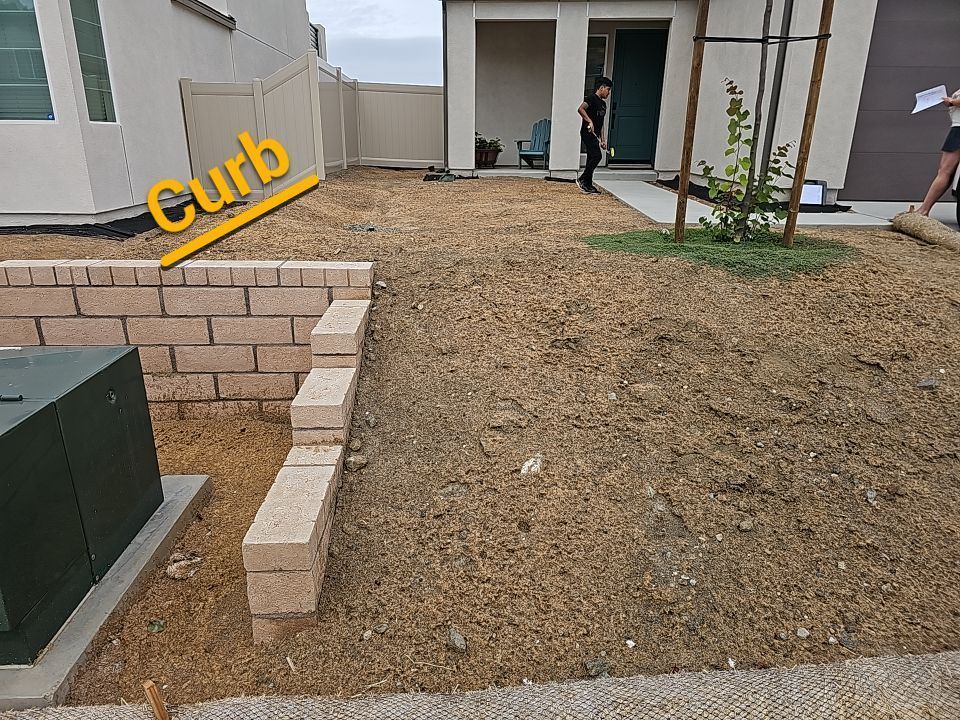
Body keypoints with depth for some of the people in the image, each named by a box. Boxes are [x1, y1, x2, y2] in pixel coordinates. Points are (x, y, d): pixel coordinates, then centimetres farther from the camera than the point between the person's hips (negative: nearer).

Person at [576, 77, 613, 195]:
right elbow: (581, 109, -23)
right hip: (588, 133, -9)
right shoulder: (592, 98, -6)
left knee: (592, 159, 8)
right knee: (597, 156, -17)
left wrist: (602, 140, 20)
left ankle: (587, 185, 11)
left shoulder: (603, 103, 21)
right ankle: (582, 179, -9)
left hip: (595, 135, 9)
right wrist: (589, 121, -31)